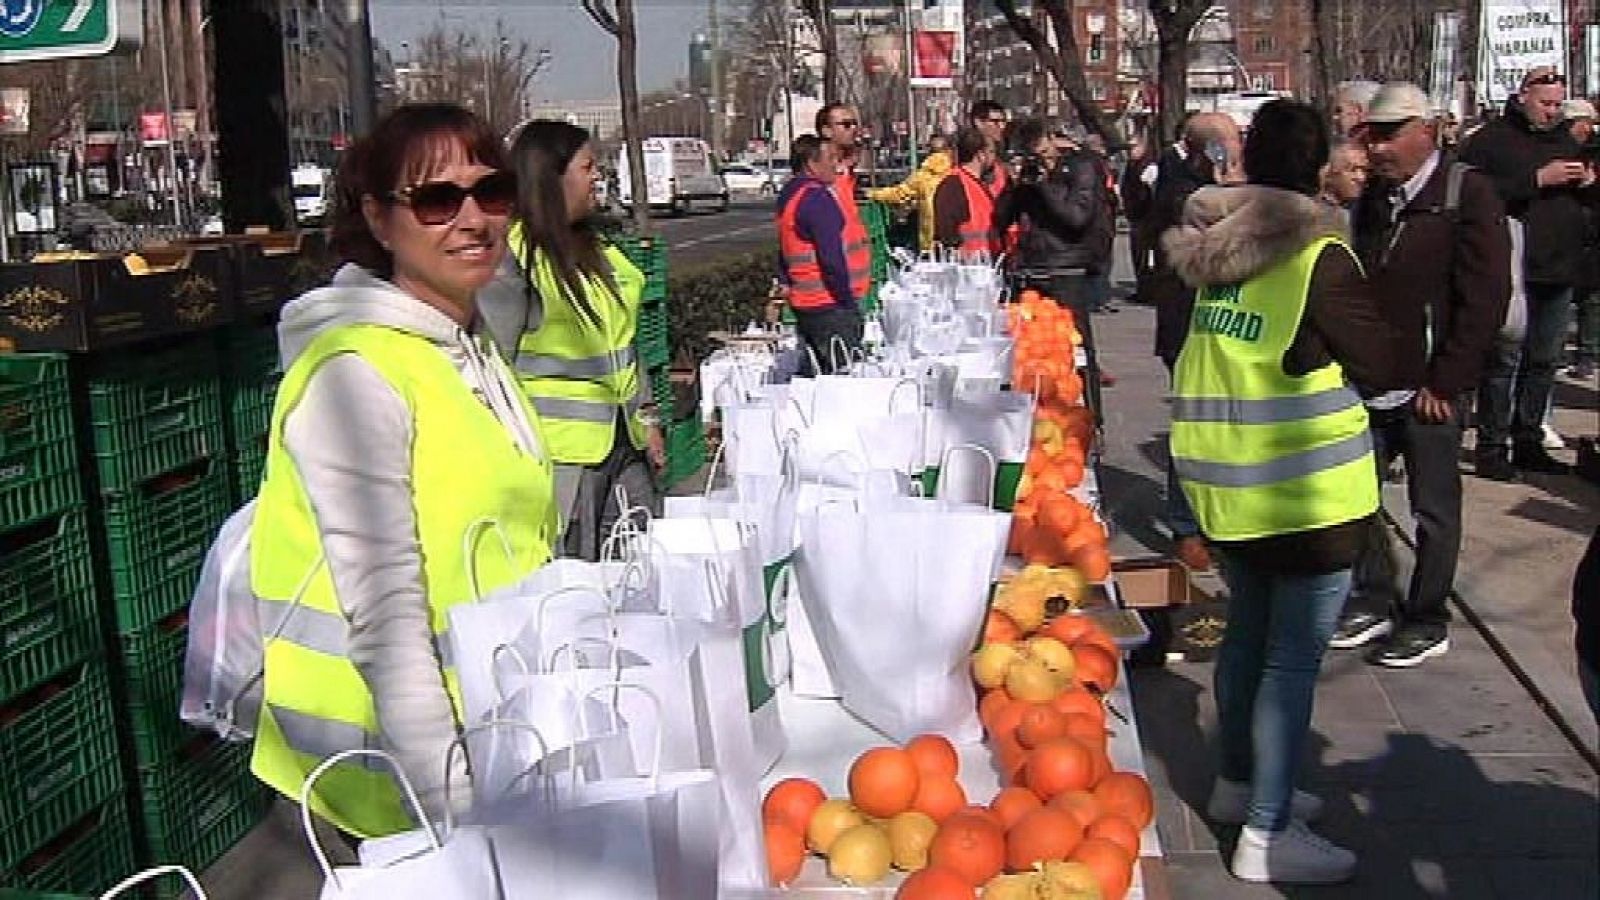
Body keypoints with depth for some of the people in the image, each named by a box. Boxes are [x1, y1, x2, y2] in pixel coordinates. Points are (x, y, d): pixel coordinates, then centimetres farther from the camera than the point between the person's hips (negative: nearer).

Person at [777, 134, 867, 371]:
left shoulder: (789, 194, 15)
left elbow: (786, 254, 21)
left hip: (804, 303, 10)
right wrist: (849, 303, -15)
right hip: (829, 306, -10)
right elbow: (832, 258, -20)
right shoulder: (816, 197, -16)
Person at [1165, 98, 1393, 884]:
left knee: (1247, 631, 22)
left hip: (1225, 481, 7)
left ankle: (1238, 782, 37)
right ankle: (1267, 834, 5)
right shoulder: (1319, 258, -16)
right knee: (1293, 658, 0)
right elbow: (1382, 368, -9)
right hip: (1305, 491, -7)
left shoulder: (1214, 248, 3)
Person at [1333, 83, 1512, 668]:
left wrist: (1444, 382, -14)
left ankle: (1427, 624, 18)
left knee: (1434, 510, 5)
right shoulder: (1373, 199, 11)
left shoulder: (1468, 194, -9)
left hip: (1430, 387, -6)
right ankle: (1375, 600, 27)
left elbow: (1486, 296, -12)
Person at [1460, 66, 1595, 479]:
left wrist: (1587, 182, 4)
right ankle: (1491, 448, -1)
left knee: (1544, 360, 11)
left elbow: (1585, 199, 27)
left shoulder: (1566, 141, 18)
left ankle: (1529, 442, 20)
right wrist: (1538, 179, -20)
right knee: (1504, 359, -7)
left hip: (1559, 271, 7)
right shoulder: (1491, 140, -5)